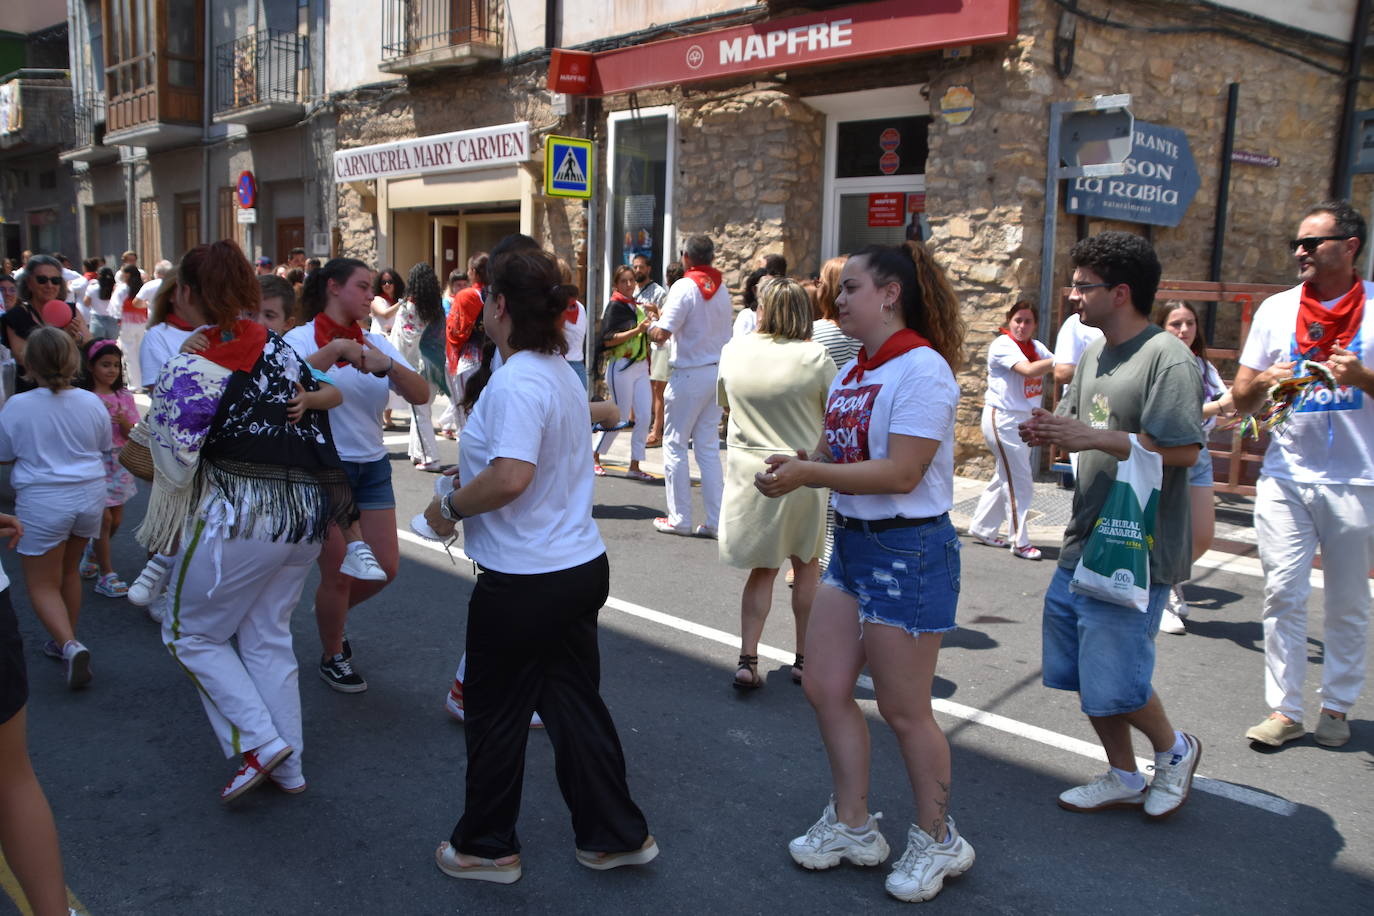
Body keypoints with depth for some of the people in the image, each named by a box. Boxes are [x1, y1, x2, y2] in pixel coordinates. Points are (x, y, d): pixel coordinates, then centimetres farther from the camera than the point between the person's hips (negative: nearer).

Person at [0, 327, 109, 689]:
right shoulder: (92, 402, -5)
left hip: (43, 500, -4)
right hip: (89, 495, 4)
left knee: (42, 583, 6)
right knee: (69, 570, 22)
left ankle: (69, 644, -14)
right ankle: (64, 641, 35)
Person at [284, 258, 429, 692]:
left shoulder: (376, 343, 7)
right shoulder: (301, 339, -6)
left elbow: (421, 394, -8)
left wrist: (388, 365, -24)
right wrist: (336, 349, -31)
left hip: (372, 466, 5)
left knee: (385, 567, 5)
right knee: (338, 573, 1)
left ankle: (332, 613, 36)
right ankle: (333, 657, 26)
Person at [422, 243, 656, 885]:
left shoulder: (517, 382, -21)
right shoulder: (561, 372, 10)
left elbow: (511, 477, -33)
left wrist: (449, 507, -16)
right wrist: (469, 486, 17)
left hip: (525, 583, -9)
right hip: (582, 565, 9)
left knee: (494, 715, 10)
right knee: (574, 701, 18)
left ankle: (487, 847, 28)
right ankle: (615, 835, 29)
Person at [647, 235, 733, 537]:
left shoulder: (685, 287, -12)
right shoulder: (722, 289, 8)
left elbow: (662, 334, -18)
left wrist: (651, 328, 5)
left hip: (689, 374, -6)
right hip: (717, 372, 6)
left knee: (675, 445, 4)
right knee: (708, 447, 10)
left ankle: (679, 518, 8)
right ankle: (715, 520, 10)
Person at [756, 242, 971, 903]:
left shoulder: (923, 369, -17)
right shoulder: (850, 373, 10)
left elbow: (900, 473, -24)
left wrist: (807, 474, -23)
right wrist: (791, 466, -7)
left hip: (909, 551, -9)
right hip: (851, 543, 9)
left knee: (903, 710, 4)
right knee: (825, 688, 13)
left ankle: (937, 841, 28)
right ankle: (852, 827, 31)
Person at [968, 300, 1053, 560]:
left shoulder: (1035, 347, 11)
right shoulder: (1003, 345, -12)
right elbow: (1028, 370, -28)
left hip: (1025, 420, 8)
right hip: (1003, 419, -8)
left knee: (1005, 478, 14)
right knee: (1019, 482, -5)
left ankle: (981, 529, 26)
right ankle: (1019, 542, 4)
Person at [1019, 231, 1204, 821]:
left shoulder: (1167, 357, -15)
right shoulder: (1093, 356, 13)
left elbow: (1182, 450, -23)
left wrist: (1094, 437, -24)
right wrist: (1048, 433, -4)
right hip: (1082, 545, 9)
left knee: (1114, 684, -4)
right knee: (1086, 677, 14)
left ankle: (1173, 748, 26)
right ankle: (1123, 779, 32)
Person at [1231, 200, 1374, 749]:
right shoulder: (1276, 310, 7)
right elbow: (1240, 399, 9)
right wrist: (1263, 381, -12)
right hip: (1285, 477, 2)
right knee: (1283, 594, 1)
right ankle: (1283, 710, 9)